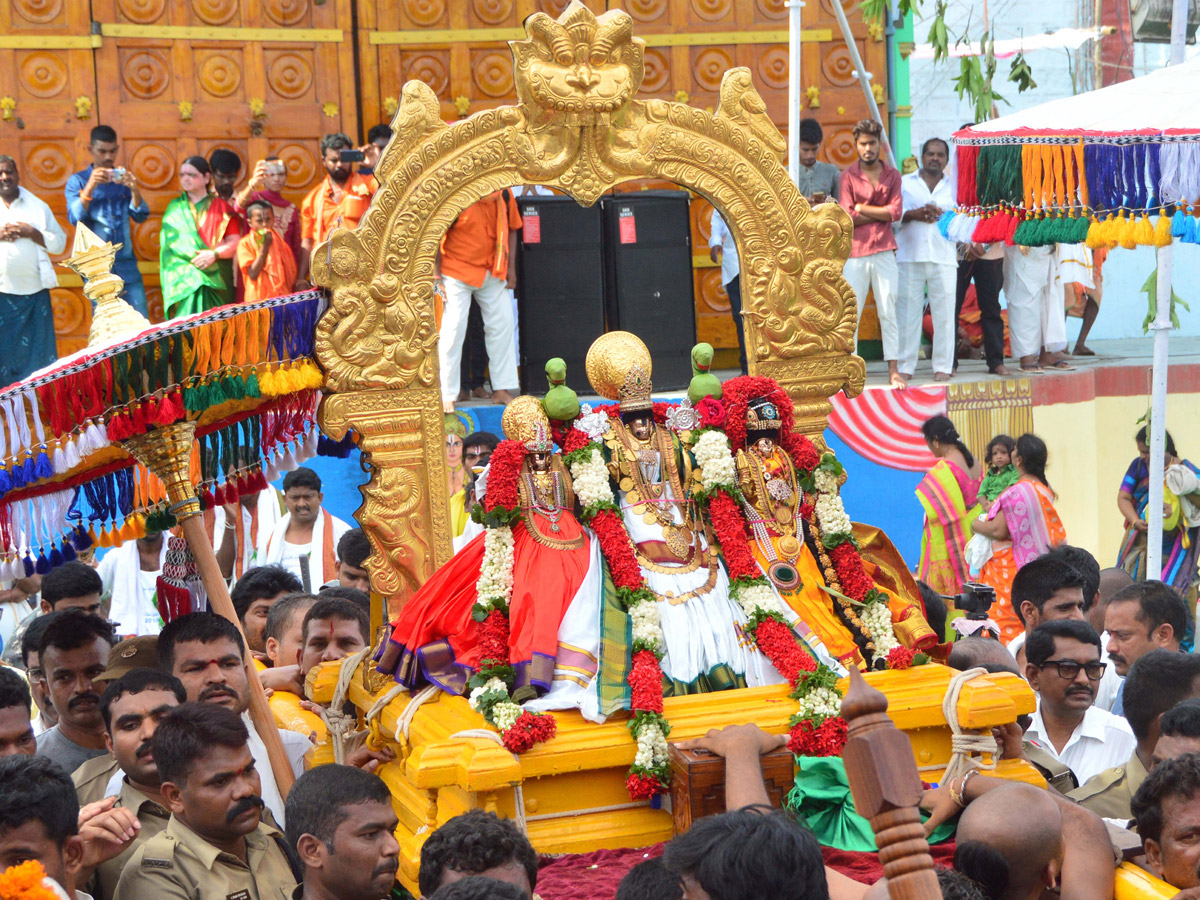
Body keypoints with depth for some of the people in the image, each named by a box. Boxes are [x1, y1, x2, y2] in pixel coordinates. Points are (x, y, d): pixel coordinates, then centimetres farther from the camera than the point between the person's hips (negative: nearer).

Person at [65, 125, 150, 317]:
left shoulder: (123, 179, 13)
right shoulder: (77, 181, 5)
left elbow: (140, 216, 3)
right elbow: (75, 218, -9)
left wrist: (134, 189, -16)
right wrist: (90, 187, -22)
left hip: (127, 266, 3)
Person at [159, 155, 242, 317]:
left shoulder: (221, 208, 11)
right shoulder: (175, 208, 15)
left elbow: (234, 242, 2)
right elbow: (169, 243, 7)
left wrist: (214, 254, -16)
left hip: (216, 279, 0)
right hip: (184, 278, 0)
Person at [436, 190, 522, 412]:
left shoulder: (503, 194, -4)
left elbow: (511, 229, 11)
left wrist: (510, 266, 4)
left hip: (492, 272, 5)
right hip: (457, 272, -5)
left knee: (503, 323, 5)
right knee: (452, 329, -6)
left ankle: (501, 389, 16)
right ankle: (447, 396, 1)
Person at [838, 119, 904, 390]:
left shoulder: (892, 175, 11)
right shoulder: (848, 176, 4)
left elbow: (896, 212, -2)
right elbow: (846, 218, -6)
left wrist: (863, 209, -4)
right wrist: (880, 214, -4)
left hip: (884, 251, 2)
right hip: (855, 252, -2)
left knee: (889, 312, 1)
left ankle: (894, 371, 4)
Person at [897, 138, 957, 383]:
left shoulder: (953, 187, 17)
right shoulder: (904, 183, 14)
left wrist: (942, 215, -8)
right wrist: (913, 215, -10)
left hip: (944, 258, 1)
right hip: (909, 255, -1)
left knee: (944, 312, -3)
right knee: (907, 310, -3)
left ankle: (943, 366, 3)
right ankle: (905, 366, 2)